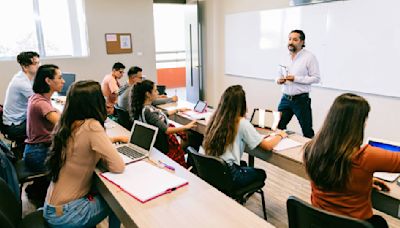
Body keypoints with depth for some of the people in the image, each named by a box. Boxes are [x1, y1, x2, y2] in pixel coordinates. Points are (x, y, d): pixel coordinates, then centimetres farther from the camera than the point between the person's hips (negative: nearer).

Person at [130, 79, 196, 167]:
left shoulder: (147, 107, 2)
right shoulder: (147, 111, -27)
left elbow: (162, 115, 19)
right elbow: (166, 130, -30)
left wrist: (178, 110, 24)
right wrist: (186, 127, -28)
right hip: (162, 145, -9)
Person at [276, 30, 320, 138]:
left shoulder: (309, 57, -7)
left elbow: (316, 78, -11)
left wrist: (296, 78, -19)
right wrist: (279, 80, -3)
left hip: (301, 100, -5)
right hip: (285, 99, 5)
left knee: (307, 132, 5)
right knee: (278, 128, 8)